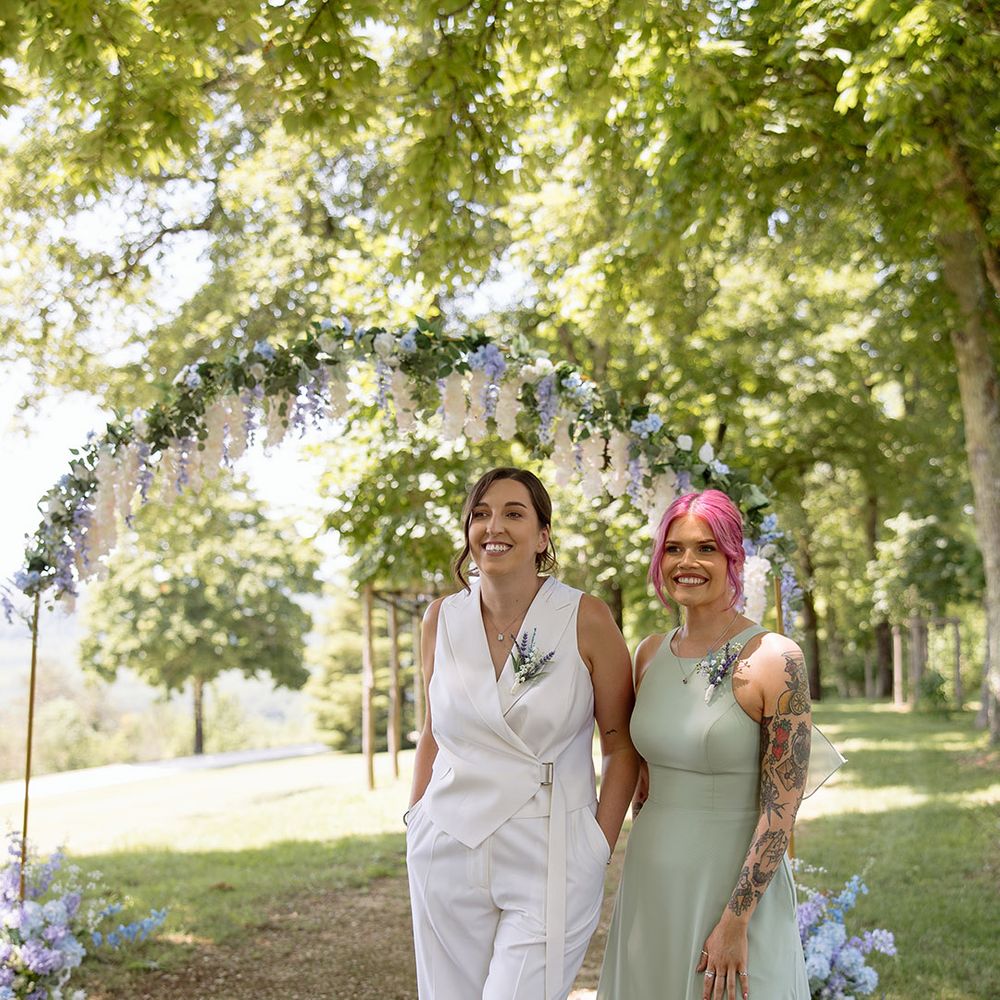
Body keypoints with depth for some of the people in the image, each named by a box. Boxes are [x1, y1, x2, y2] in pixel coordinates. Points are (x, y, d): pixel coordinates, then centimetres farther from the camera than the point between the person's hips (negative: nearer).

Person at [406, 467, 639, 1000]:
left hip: (549, 865, -3)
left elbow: (622, 745, 0)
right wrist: (416, 825, 12)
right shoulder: (442, 619, 2)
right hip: (448, 856, 3)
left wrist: (599, 847, -5)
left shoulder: (585, 620, -8)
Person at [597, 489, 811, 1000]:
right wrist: (642, 862, 13)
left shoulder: (775, 660, -13)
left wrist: (735, 922, -16)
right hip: (651, 881, 5)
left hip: (735, 878, -5)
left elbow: (781, 807, -14)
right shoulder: (650, 654, 4)